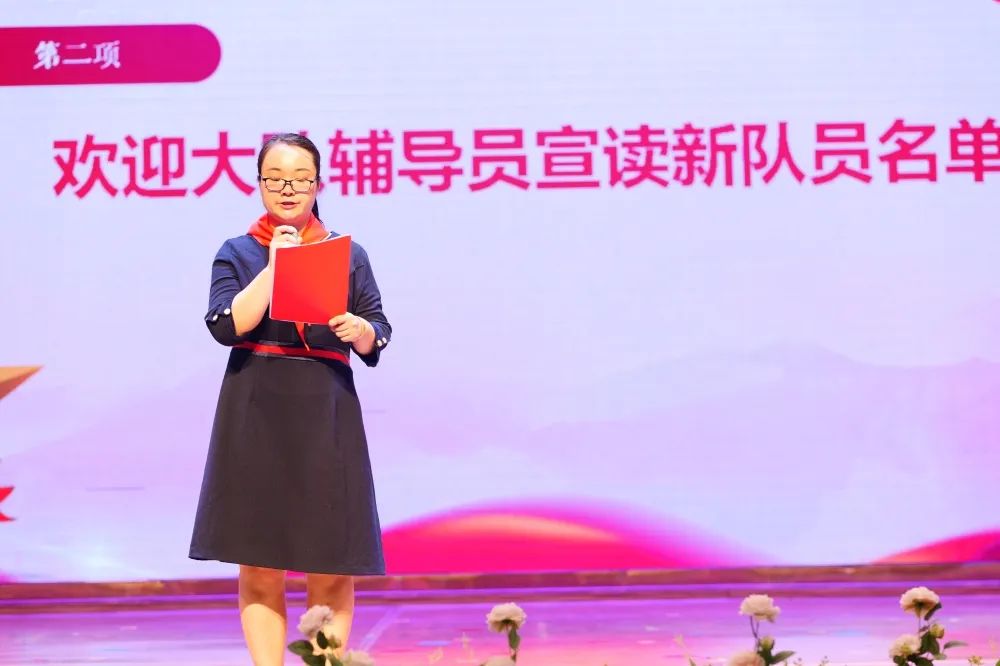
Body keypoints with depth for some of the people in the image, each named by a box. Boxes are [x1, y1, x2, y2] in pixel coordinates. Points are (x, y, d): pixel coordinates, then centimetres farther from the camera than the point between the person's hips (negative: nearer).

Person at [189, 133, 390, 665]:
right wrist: (274, 265, -11)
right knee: (259, 566, 1)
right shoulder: (237, 253, 7)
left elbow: (377, 341, 6)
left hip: (326, 416, 1)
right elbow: (226, 326, -9)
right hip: (255, 417, -1)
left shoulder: (348, 254, 9)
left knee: (332, 568, 1)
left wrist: (360, 330, -16)